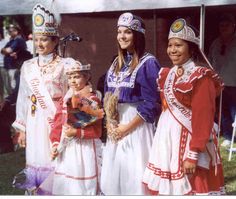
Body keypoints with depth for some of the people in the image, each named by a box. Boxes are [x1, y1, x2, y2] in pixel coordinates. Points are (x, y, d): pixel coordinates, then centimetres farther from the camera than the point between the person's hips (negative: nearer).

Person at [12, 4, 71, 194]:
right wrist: (22, 128, 10)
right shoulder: (28, 66, 6)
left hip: (58, 121, -3)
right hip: (35, 123, 4)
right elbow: (23, 99, 10)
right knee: (36, 160, 9)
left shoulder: (64, 65, -5)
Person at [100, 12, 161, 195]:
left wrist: (127, 127, -14)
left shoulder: (148, 63, -10)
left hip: (137, 125, -7)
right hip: (115, 125, 7)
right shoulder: (117, 63, 12)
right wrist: (109, 122, 1)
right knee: (113, 172, 12)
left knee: (134, 173, -4)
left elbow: (151, 103, -15)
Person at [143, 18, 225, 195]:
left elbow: (203, 119, -17)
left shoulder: (201, 77, -12)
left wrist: (193, 155, -21)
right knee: (166, 187, 11)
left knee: (190, 188, 0)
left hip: (188, 140, -7)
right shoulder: (167, 74, 11)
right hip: (167, 139, 7)